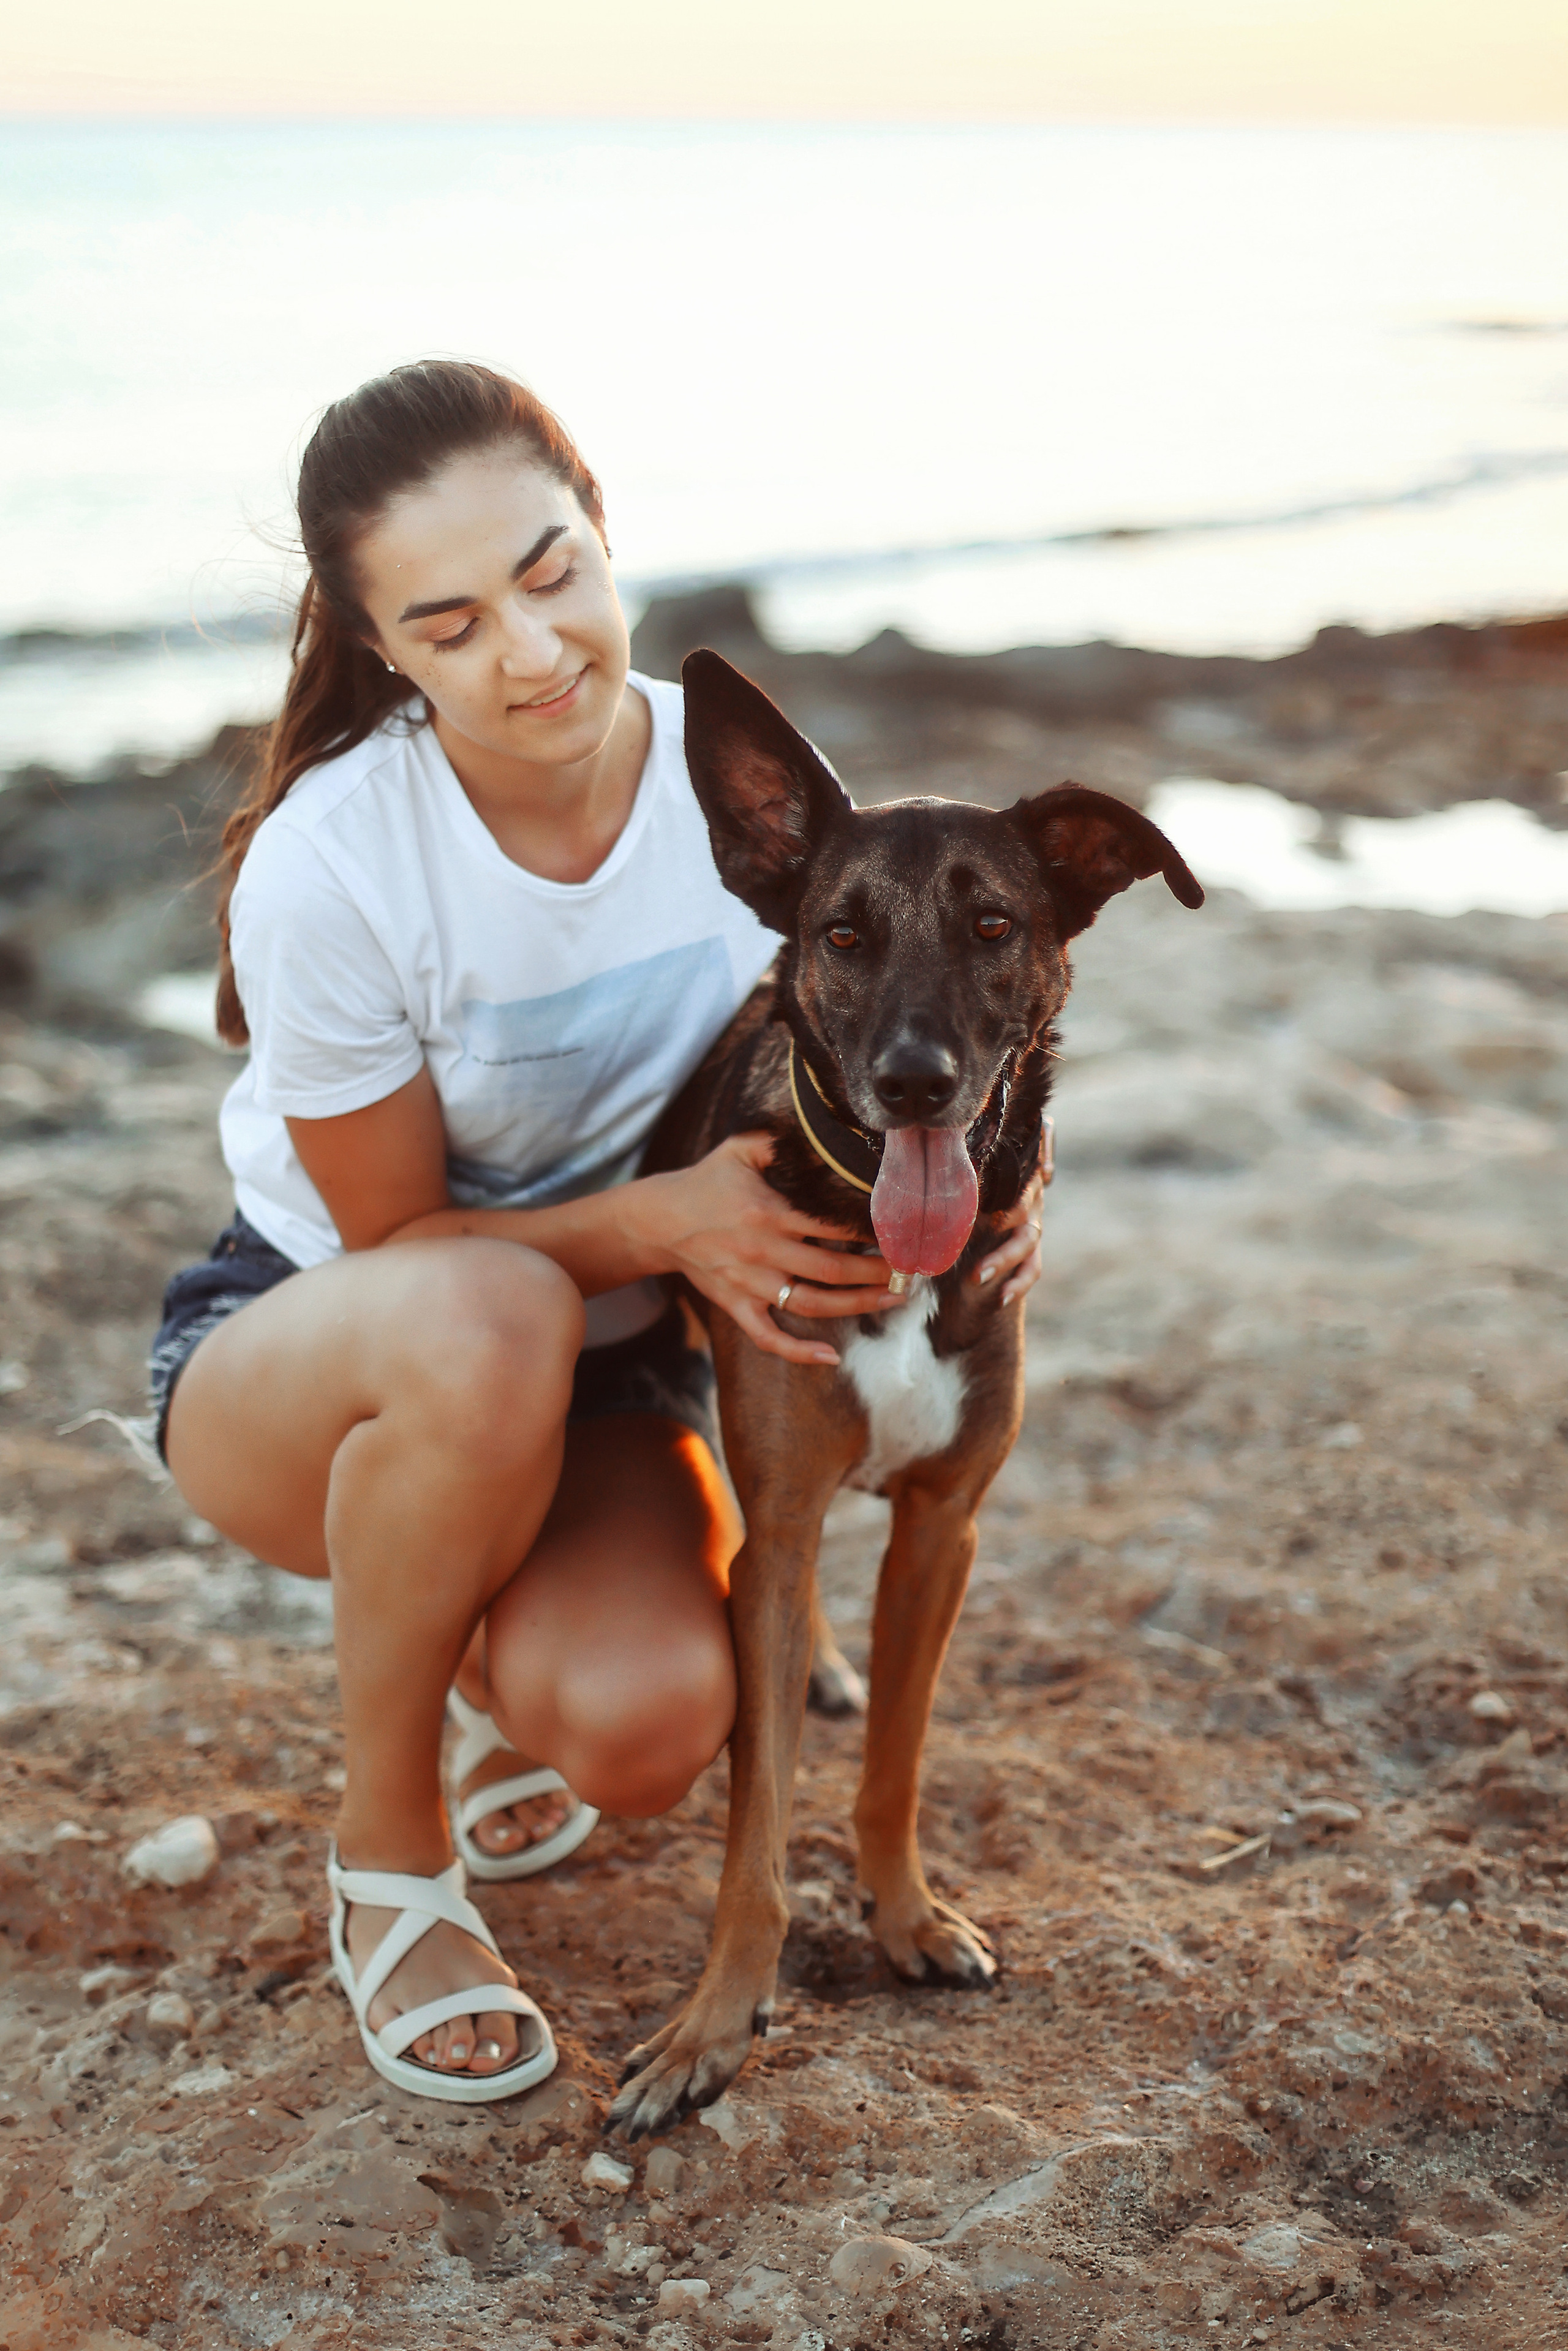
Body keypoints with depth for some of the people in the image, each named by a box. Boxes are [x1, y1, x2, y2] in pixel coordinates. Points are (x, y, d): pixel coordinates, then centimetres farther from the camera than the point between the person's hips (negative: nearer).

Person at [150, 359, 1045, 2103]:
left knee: (642, 1728, -28)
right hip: (305, 1355, -2)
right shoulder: (329, 863, -26)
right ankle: (388, 1850, -13)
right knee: (491, 1326, -40)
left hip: (599, 1372, 3)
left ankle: (500, 1655, 14)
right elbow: (396, 1243, -16)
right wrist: (664, 1221, -33)